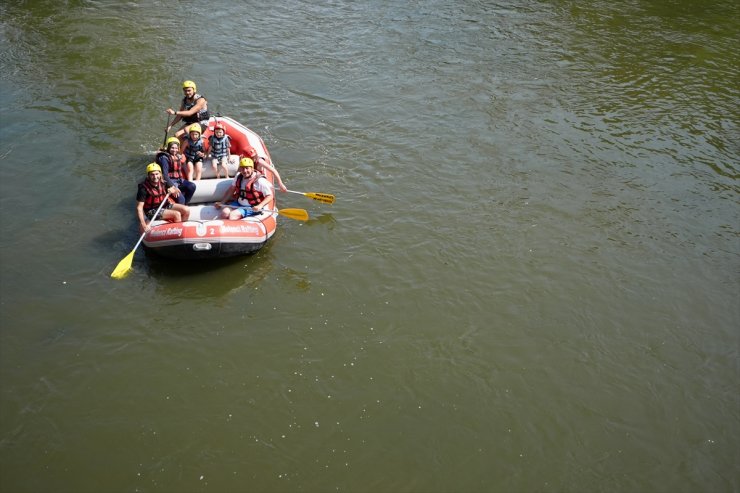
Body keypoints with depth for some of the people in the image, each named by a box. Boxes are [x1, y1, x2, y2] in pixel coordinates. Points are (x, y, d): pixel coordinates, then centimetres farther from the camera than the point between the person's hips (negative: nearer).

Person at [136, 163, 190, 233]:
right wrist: (143, 224, -31)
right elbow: (139, 207, -22)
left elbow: (177, 191, 2)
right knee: (177, 214, -23)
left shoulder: (163, 182, -7)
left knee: (186, 210, -7)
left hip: (165, 205, 6)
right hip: (152, 211, -6)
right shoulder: (144, 188, -21)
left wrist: (173, 190, -24)